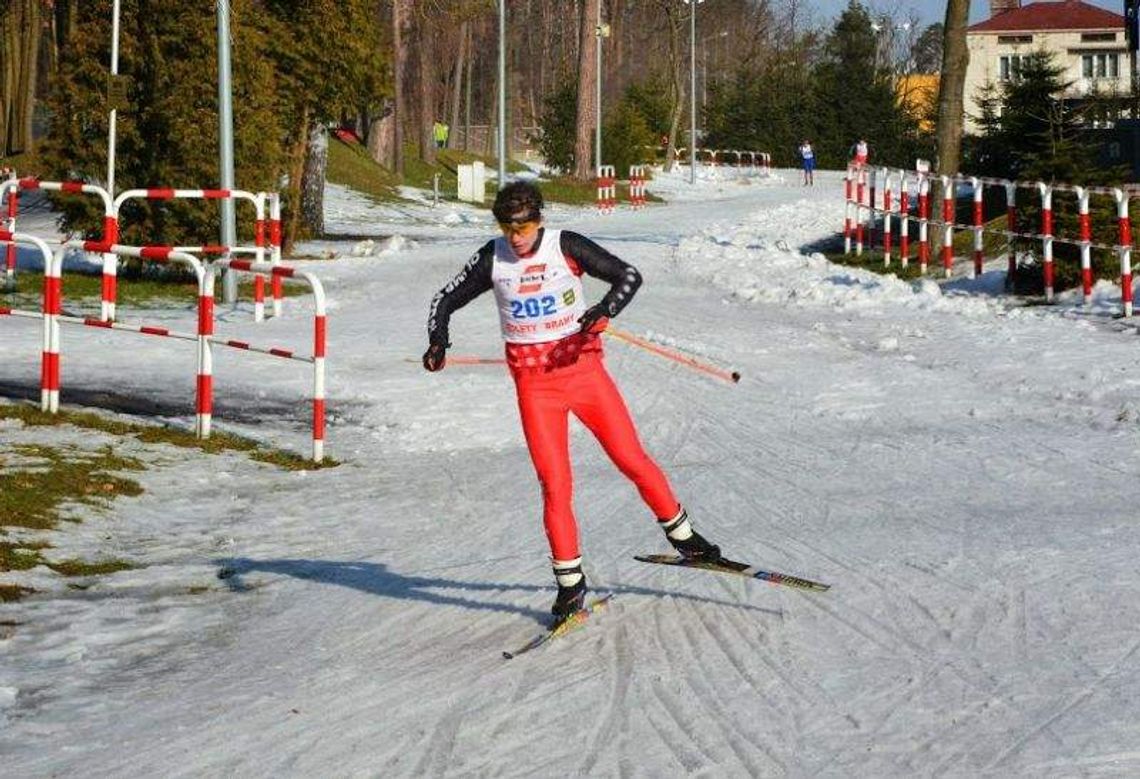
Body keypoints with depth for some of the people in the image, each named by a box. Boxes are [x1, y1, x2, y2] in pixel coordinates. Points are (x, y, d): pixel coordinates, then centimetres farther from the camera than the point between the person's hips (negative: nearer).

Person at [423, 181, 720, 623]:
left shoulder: (566, 246, -7)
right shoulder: (492, 259, -1)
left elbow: (628, 276, -5)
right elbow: (446, 300, 9)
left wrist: (604, 311, -23)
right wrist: (438, 342, -10)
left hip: (581, 365, -1)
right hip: (533, 379, 1)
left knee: (632, 459, 1)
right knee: (554, 482, -6)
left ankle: (681, 534, 22)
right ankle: (570, 582, 4)